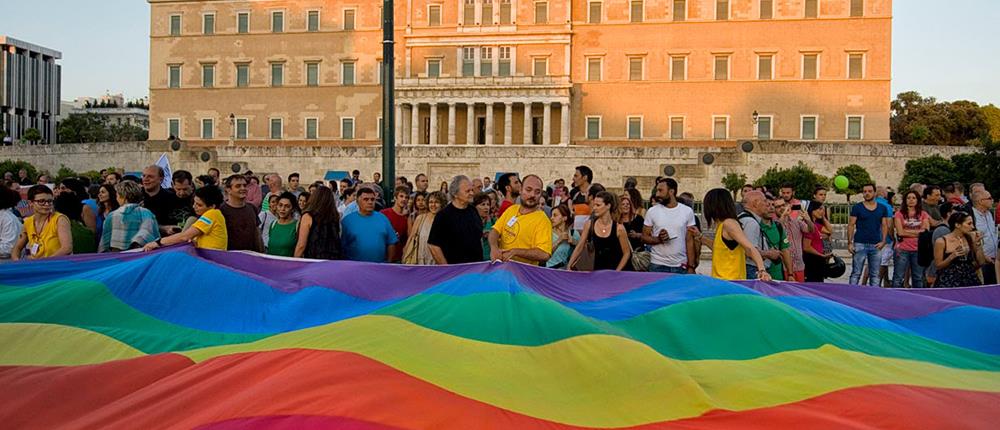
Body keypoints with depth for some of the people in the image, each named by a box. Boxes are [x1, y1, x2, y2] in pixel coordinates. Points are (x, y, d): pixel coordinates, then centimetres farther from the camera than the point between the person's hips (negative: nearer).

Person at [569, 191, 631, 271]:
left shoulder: (619, 228, -13)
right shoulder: (589, 224, -6)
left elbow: (626, 253, -5)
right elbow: (579, 247, 0)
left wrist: (616, 273, -11)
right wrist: (569, 267, -5)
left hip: (614, 269, -2)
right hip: (597, 269, 2)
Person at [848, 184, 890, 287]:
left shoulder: (882, 208, 9)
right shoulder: (857, 208, 1)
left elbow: (885, 226, 9)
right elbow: (851, 225, -1)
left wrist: (883, 241, -5)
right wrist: (850, 243, -9)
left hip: (876, 245, 3)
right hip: (860, 244, -3)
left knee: (875, 274, 8)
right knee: (856, 273, -2)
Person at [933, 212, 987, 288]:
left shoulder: (970, 238, 5)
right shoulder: (941, 242, -7)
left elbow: (981, 263, 7)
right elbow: (938, 266, -5)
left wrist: (978, 245, -3)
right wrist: (952, 256, -18)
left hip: (969, 281, 4)